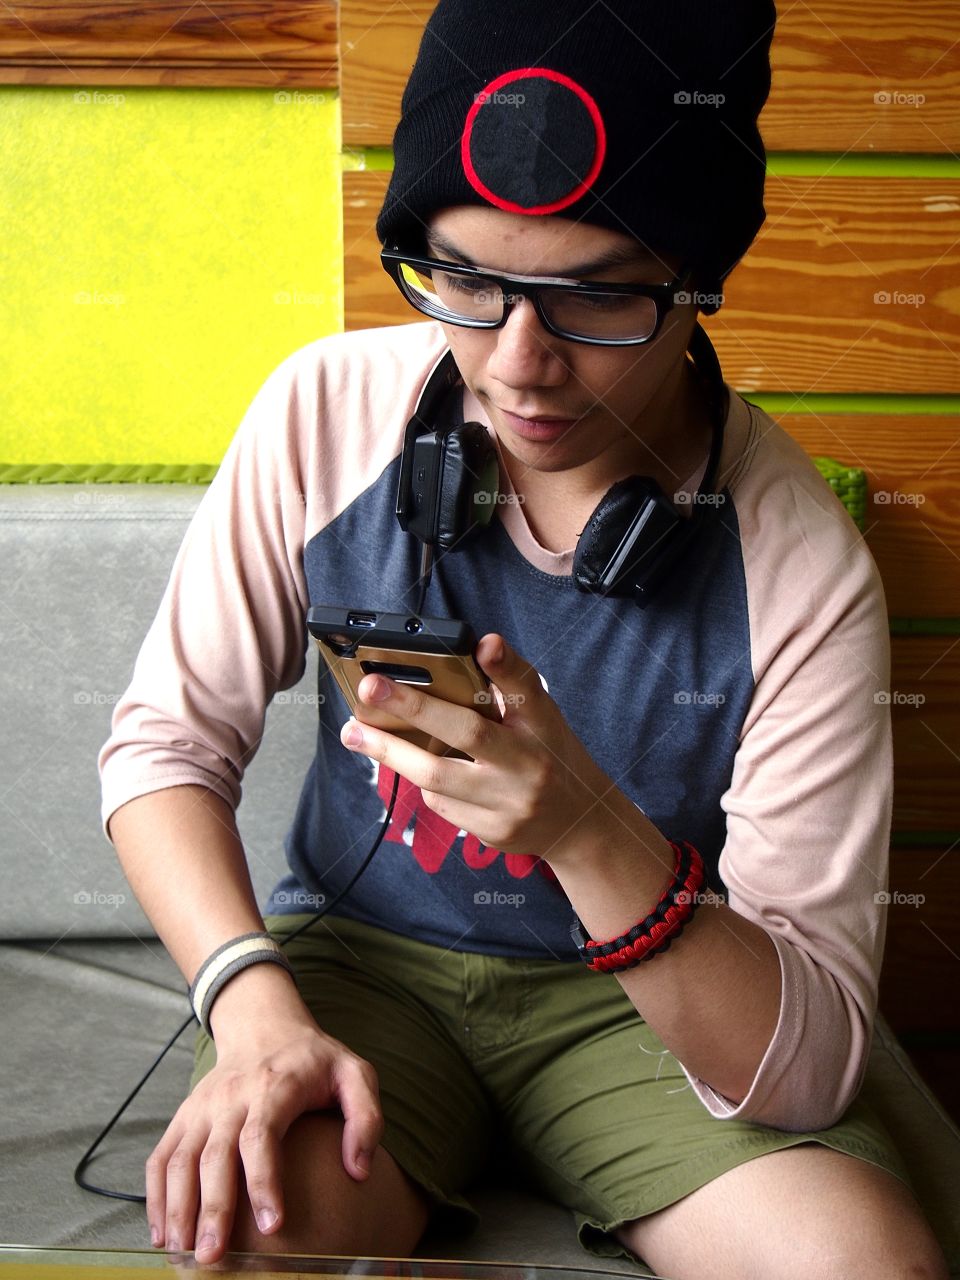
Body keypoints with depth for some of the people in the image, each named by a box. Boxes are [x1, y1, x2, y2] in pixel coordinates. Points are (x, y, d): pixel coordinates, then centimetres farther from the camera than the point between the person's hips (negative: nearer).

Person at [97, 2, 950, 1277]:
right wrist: (254, 1005, -22)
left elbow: (809, 1065, -21)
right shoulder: (328, 409, -13)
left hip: (650, 995, 1)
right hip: (363, 953, 0)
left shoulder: (800, 567, -20)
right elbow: (165, 741, -4)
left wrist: (592, 832, -39)